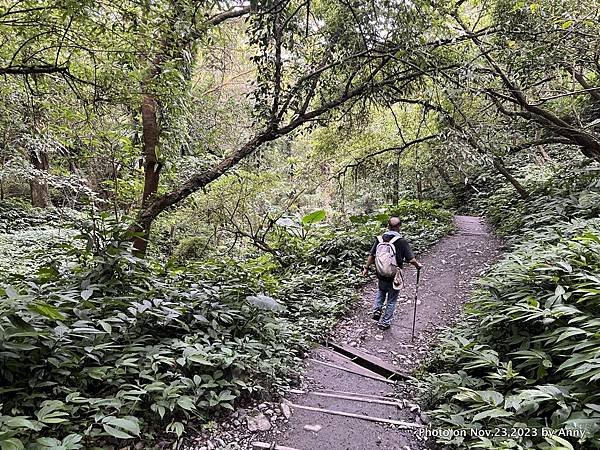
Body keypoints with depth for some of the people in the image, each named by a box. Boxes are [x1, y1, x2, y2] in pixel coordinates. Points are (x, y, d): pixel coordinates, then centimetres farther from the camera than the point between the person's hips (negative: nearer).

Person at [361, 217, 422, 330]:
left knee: (381, 291, 33)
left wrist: (366, 268, 12)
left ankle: (377, 310, 24)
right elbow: (411, 259, -14)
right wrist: (418, 265, 7)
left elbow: (372, 255, -1)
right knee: (392, 300, 13)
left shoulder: (380, 239, -7)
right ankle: (385, 322, 22)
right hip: (395, 277, -3)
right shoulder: (402, 242, -17)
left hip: (381, 274, 4)